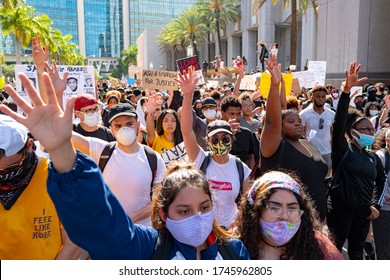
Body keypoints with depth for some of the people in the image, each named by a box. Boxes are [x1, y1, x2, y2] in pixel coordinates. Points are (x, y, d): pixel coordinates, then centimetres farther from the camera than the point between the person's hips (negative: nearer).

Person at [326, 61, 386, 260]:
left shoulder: (373, 158, 9)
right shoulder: (342, 150, -8)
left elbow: (381, 180, 24)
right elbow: (339, 122, -23)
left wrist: (376, 204, 12)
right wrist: (346, 90, -33)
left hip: (363, 211, 6)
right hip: (340, 208, -6)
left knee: (357, 251, 19)